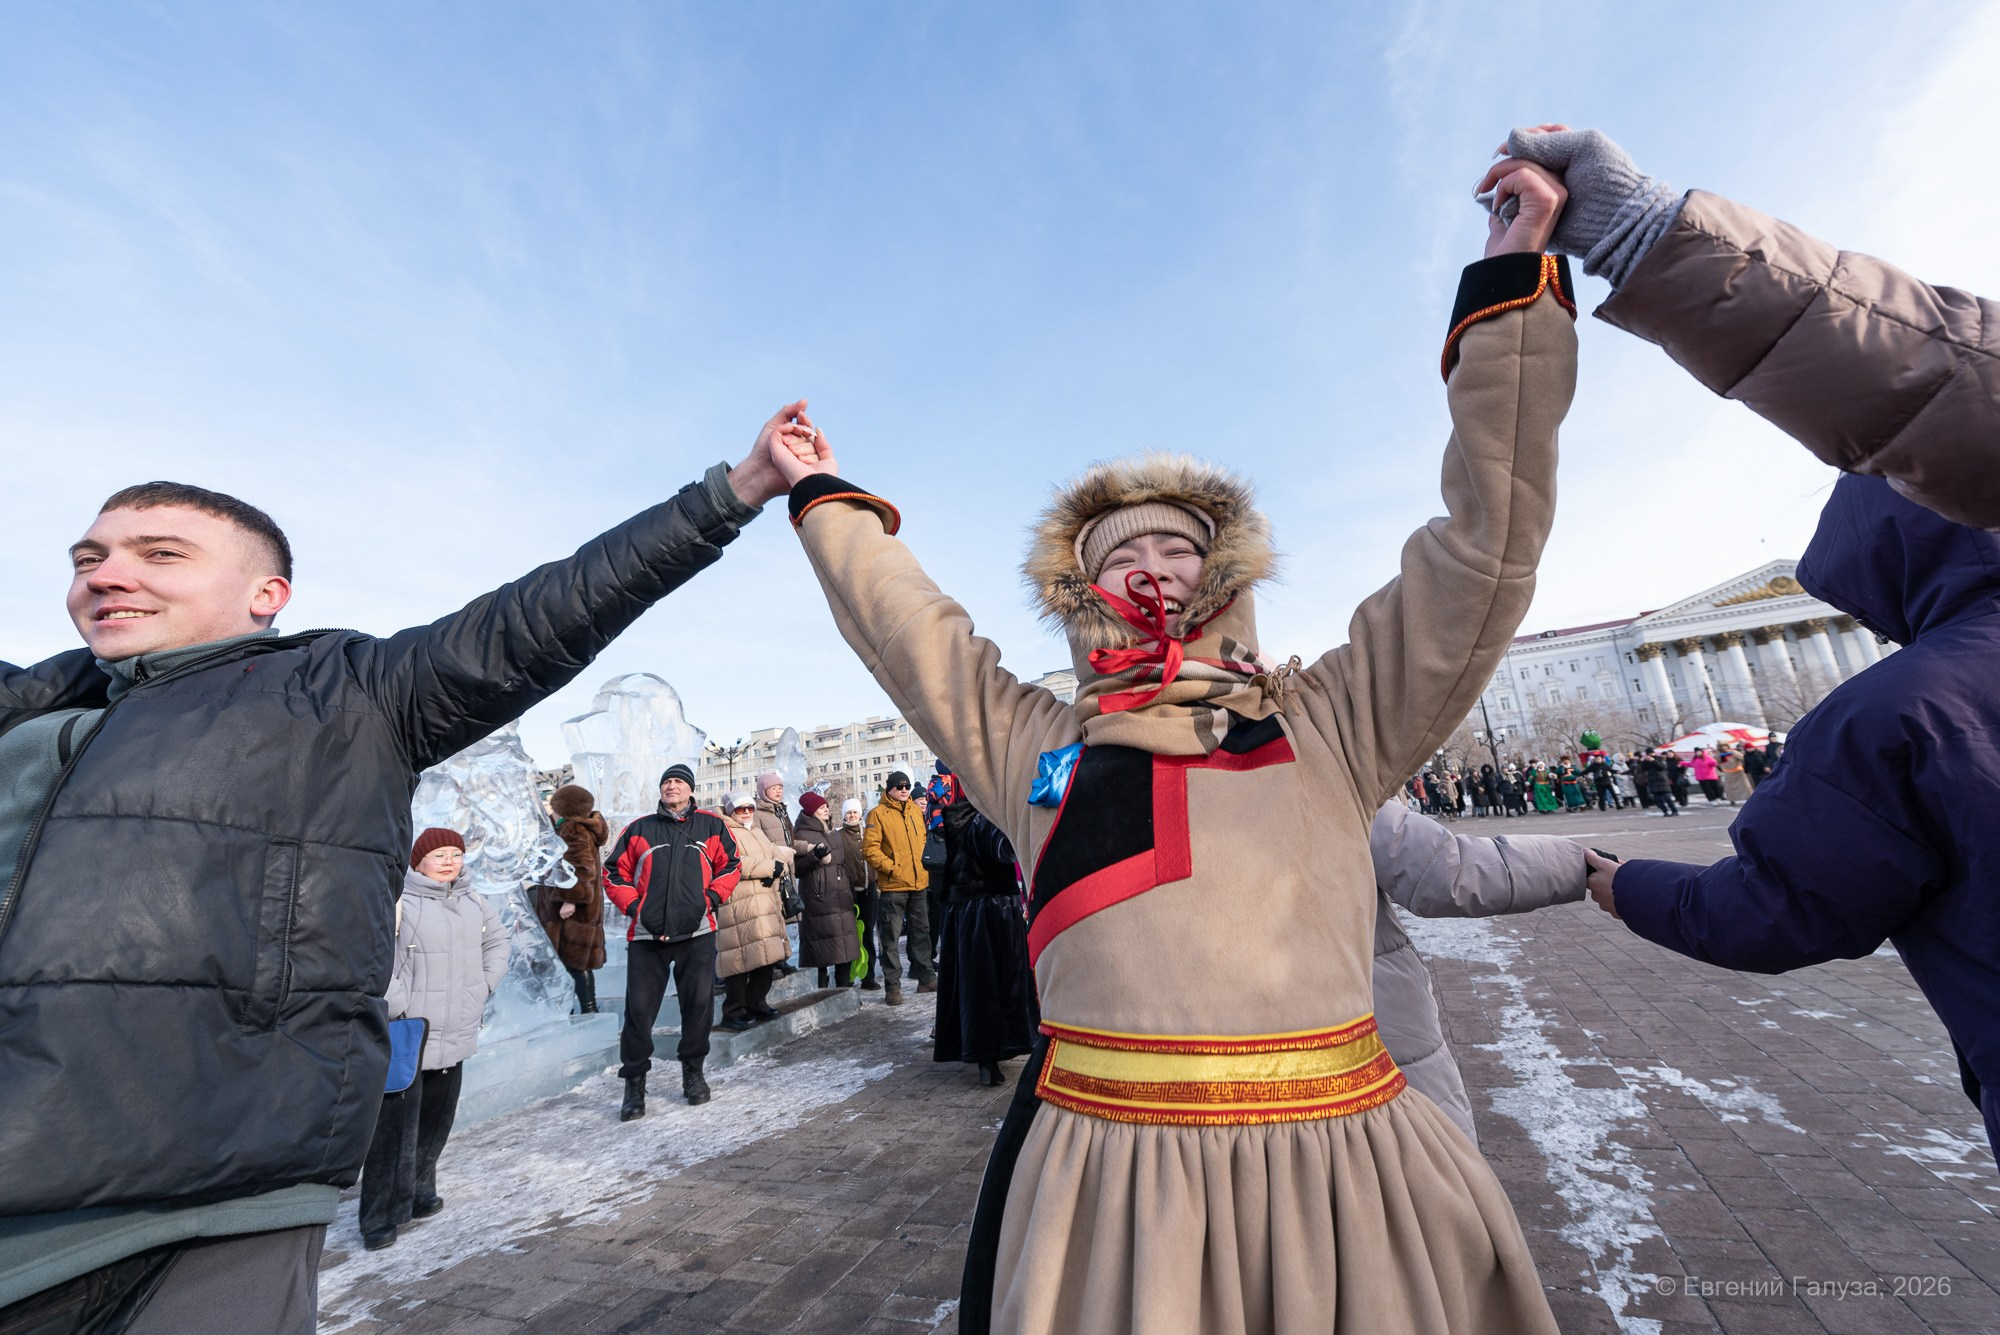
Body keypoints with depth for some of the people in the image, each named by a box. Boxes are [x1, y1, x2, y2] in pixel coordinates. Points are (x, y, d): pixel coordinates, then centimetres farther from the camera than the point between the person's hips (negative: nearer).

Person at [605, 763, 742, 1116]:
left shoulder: (712, 826, 8)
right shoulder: (639, 829, 9)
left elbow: (730, 865, 9)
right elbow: (615, 874, 11)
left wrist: (711, 898, -3)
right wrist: (634, 907, -1)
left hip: (697, 932, 0)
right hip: (646, 934, 0)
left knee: (699, 1003, 7)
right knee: (639, 1008, 1)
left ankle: (693, 1071, 26)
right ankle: (634, 1083, 18)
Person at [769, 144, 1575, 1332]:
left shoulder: (1328, 723, 4)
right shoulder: (1029, 741, 5)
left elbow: (1483, 552, 2)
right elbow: (907, 621, 13)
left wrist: (1512, 293, 2)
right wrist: (829, 500, 22)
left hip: (1345, 1159, 1)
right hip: (1105, 1171, 0)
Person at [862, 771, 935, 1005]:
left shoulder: (916, 810, 11)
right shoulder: (878, 814, -7)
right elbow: (869, 849, -12)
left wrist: (924, 866, 10)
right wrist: (892, 868, -17)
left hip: (919, 883, 6)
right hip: (893, 886, -6)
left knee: (922, 931, 15)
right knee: (892, 937, 0)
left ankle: (926, 977, 27)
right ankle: (892, 986, 9)